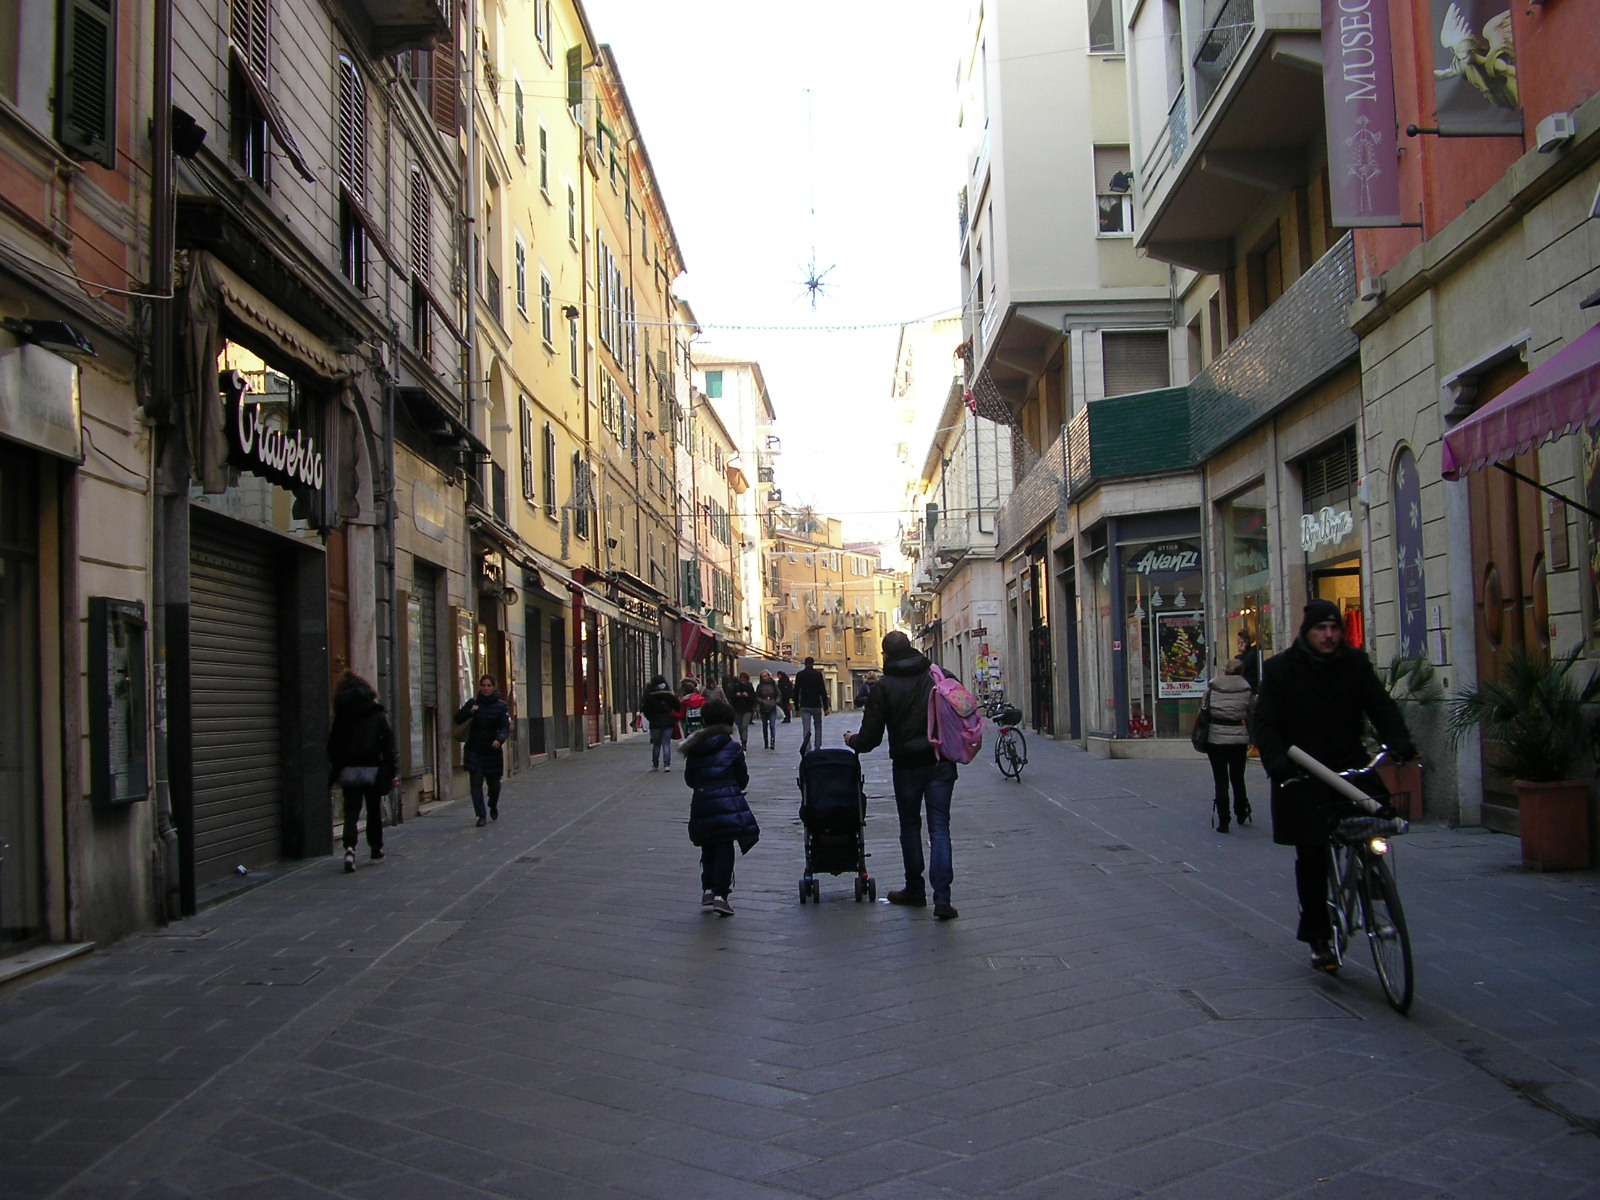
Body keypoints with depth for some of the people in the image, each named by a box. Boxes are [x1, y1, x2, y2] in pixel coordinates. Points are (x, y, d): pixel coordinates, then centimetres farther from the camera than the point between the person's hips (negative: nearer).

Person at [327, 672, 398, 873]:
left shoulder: (341, 717, 1)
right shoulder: (378, 714, 0)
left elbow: (333, 746, 0)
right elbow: (389, 745, -3)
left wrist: (333, 771, 8)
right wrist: (393, 772, -1)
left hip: (349, 771, 0)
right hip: (372, 770, 0)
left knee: (351, 812, 0)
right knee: (374, 811, 14)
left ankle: (350, 848, -22)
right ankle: (376, 851, 22)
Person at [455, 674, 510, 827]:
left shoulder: (501, 706, -2)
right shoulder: (473, 703, 2)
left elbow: (505, 727, -12)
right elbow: (457, 720, 0)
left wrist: (499, 739, -32)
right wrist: (469, 711, -18)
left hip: (493, 750, 0)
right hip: (474, 750, 0)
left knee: (493, 781, 10)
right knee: (476, 782, -8)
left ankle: (493, 807, 38)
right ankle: (481, 815, -4)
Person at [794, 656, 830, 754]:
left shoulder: (799, 675, 2)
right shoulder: (818, 674, -4)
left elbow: (796, 692, 4)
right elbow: (823, 692, -7)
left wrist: (796, 707, 11)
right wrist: (826, 707, -5)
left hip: (804, 706, 1)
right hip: (816, 705, -1)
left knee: (806, 729, -1)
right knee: (818, 727, 15)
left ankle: (807, 750, -12)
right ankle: (817, 748, 13)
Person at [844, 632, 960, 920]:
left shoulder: (882, 687, -8)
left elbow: (870, 736, -6)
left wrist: (852, 741, 14)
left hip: (907, 766, -1)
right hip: (941, 763, 2)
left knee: (910, 826, 16)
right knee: (939, 828, 2)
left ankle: (915, 890, 24)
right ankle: (942, 899, -5)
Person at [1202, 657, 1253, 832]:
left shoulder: (1212, 686, 0)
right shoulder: (1245, 689, 3)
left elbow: (1204, 710, 1)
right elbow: (1251, 715, 6)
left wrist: (1201, 736, 11)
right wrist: (1252, 740, 17)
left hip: (1215, 738, -1)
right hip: (1239, 738, 2)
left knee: (1220, 780, 2)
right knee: (1238, 778, 19)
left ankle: (1223, 821, 0)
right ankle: (1241, 813, 33)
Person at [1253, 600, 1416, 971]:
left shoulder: (1355, 663, 7)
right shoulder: (1281, 669, -1)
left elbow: (1380, 705, 1)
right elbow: (1266, 722, -7)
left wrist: (1398, 741, -19)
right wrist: (1277, 761, -25)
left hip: (1348, 766, 2)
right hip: (1301, 774, -2)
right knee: (1311, 857, -1)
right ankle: (1318, 937, 11)